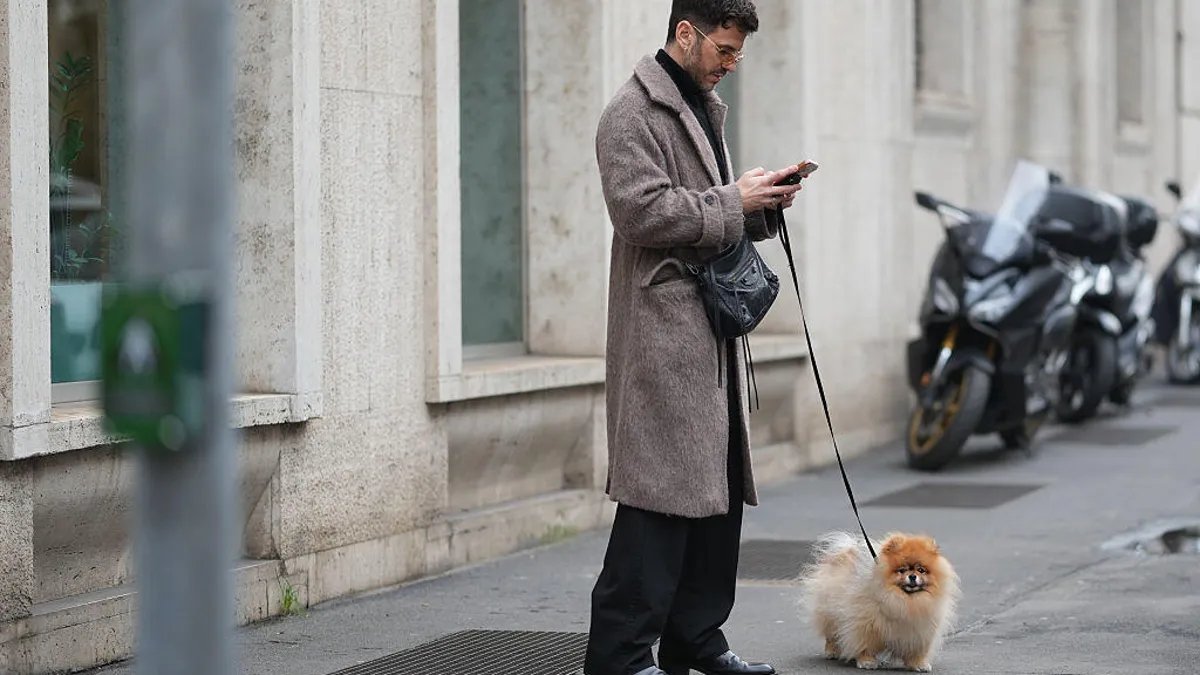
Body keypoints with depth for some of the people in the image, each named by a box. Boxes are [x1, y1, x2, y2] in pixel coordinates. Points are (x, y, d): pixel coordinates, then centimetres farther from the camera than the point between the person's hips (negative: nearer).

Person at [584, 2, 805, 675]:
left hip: (714, 329, 10)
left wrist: (765, 203, 8)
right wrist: (734, 201, -14)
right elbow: (643, 212, -20)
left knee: (720, 491, 11)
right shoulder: (633, 114, -9)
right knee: (664, 493, -11)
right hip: (664, 333, -10)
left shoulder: (706, 108, 21)